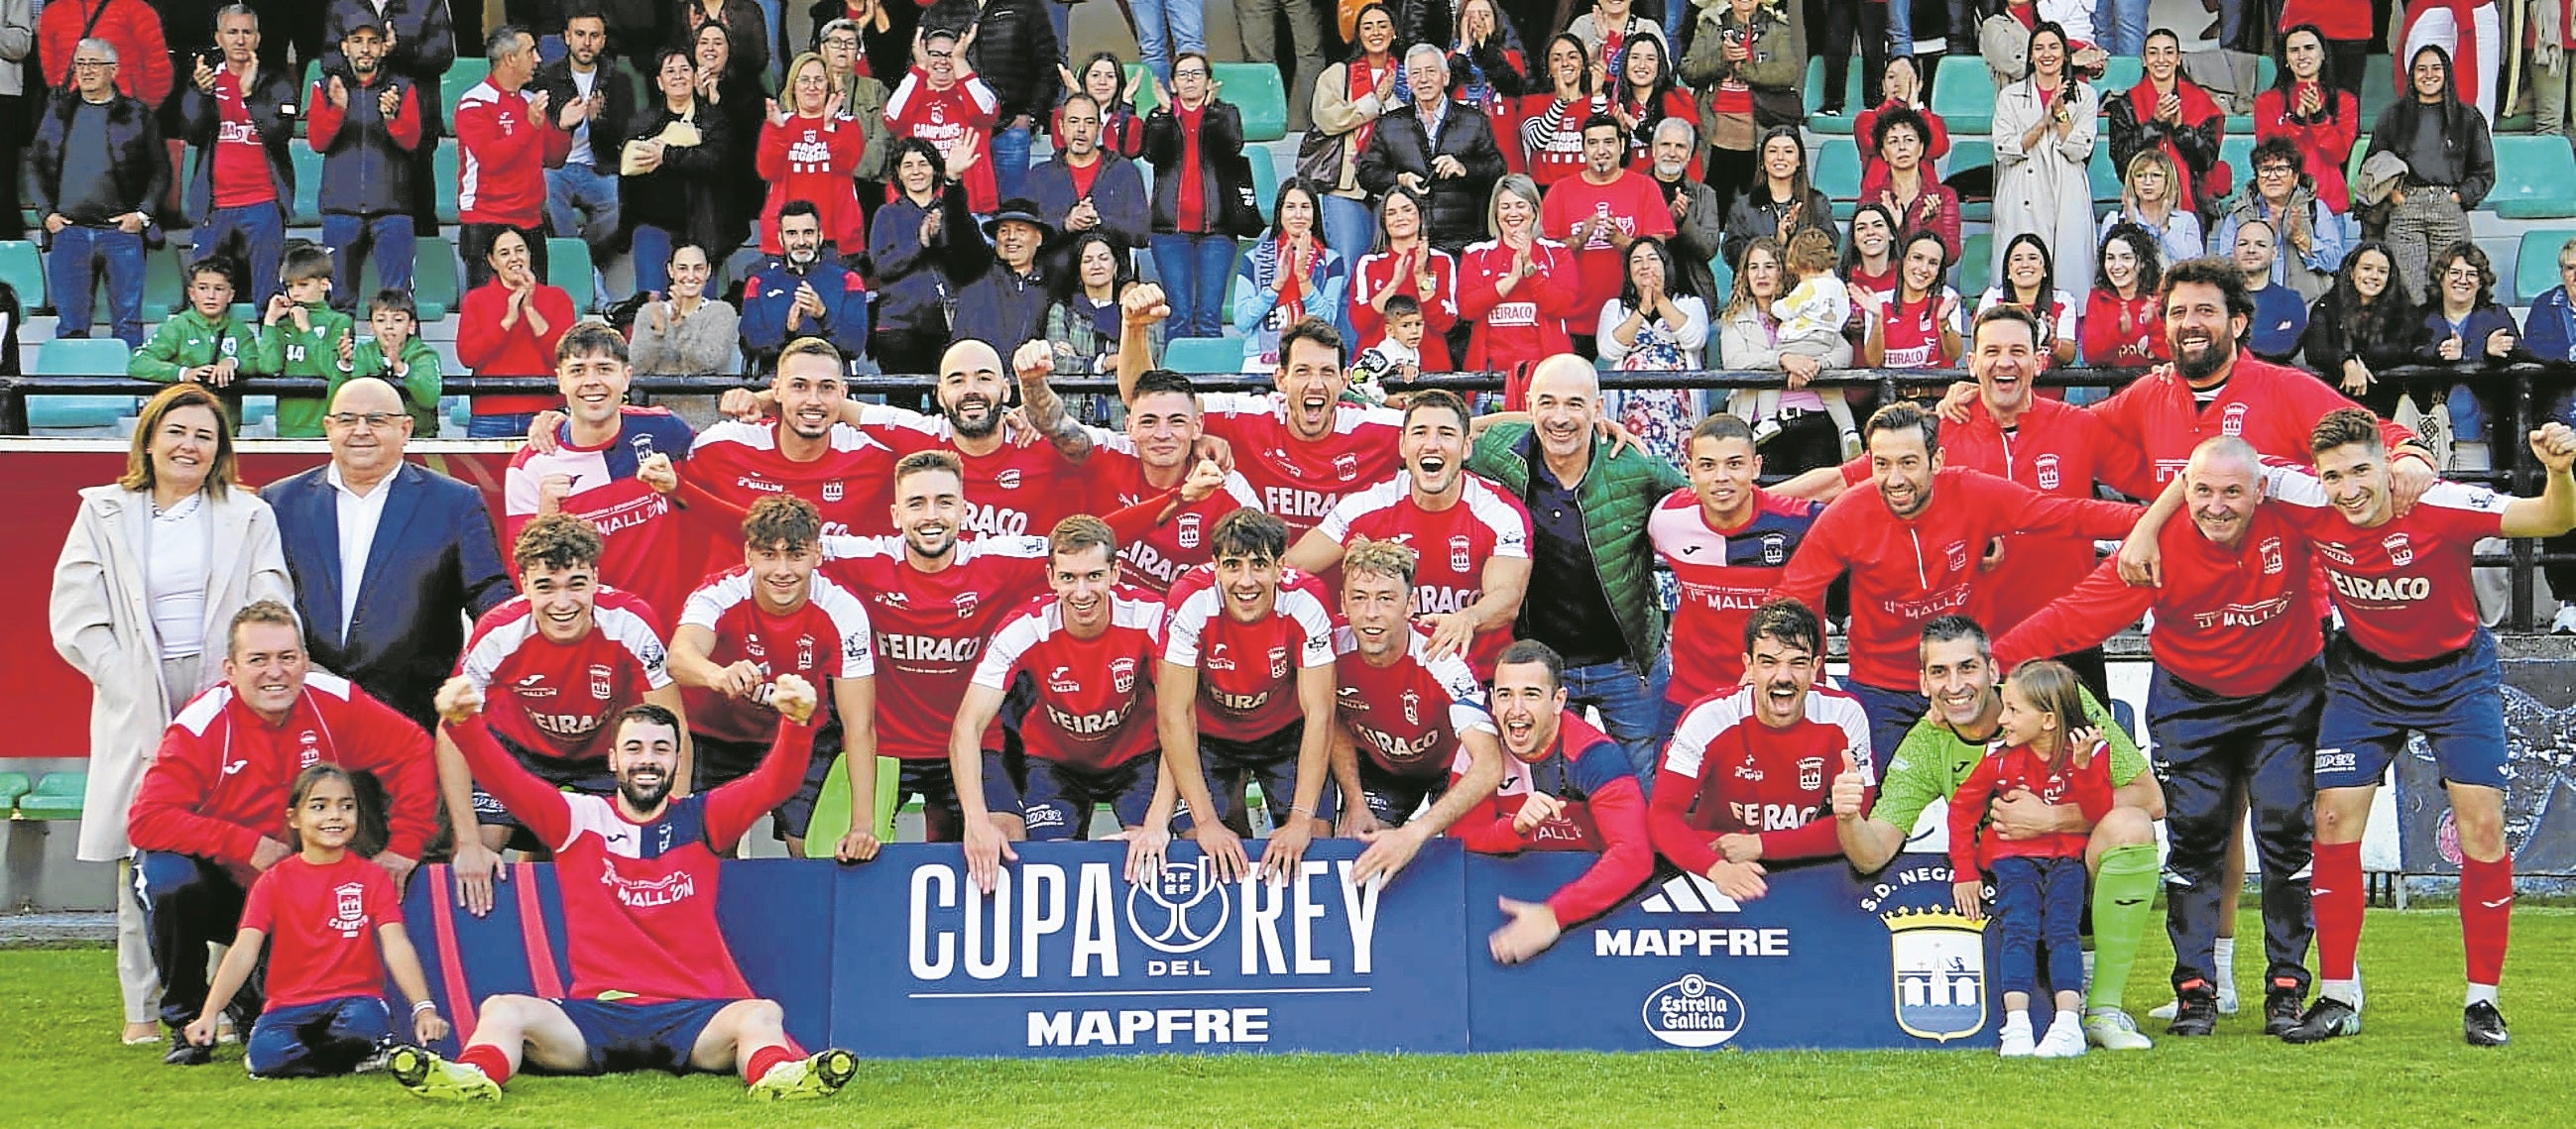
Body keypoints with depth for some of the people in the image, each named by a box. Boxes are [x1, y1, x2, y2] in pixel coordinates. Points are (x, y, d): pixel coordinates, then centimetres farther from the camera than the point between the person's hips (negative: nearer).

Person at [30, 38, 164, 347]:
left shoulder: (138, 115, 5)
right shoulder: (58, 113, 12)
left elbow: (160, 169, 6)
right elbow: (34, 165, 16)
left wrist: (142, 214, -5)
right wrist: (46, 212, 4)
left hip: (122, 231, -2)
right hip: (68, 230, 2)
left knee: (127, 320, -1)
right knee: (70, 322, 3)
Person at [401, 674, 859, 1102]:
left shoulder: (701, 820, 10)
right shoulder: (579, 820, 10)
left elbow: (774, 782, -4)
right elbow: (505, 778, -2)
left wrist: (798, 722, -25)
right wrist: (463, 723, -22)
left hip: (690, 1014, 0)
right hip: (593, 1016, 1)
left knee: (760, 1015, -29)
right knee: (502, 1010, -23)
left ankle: (776, 1076, -56)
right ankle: (474, 1076, -49)